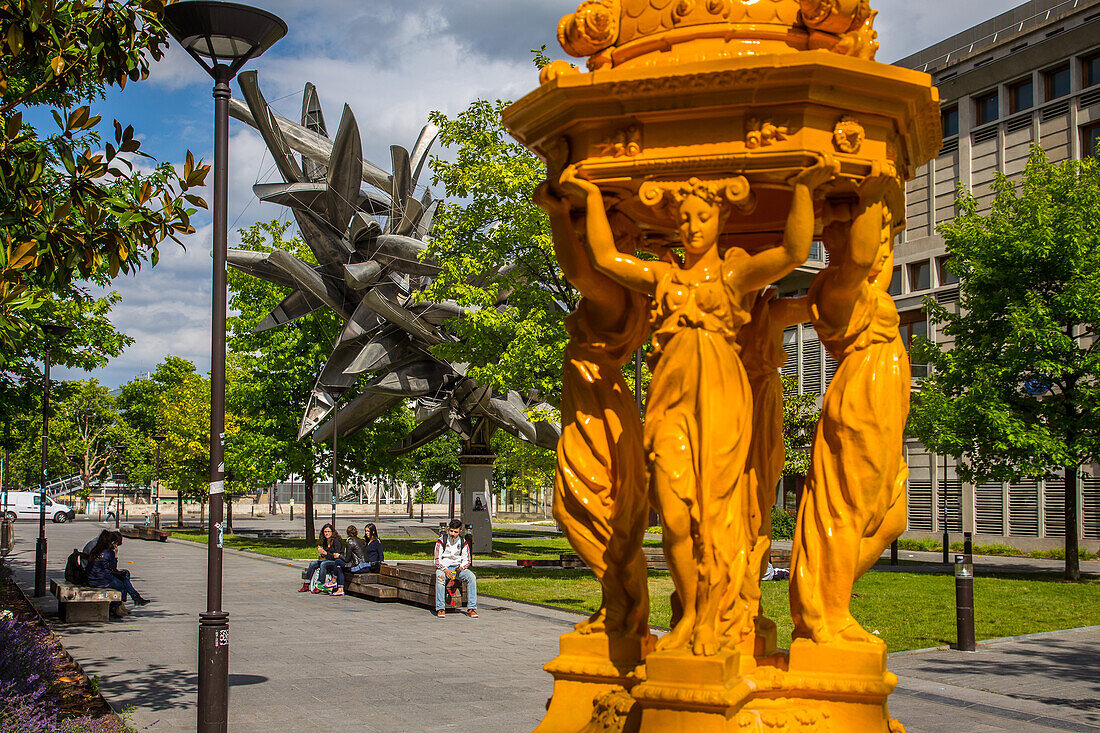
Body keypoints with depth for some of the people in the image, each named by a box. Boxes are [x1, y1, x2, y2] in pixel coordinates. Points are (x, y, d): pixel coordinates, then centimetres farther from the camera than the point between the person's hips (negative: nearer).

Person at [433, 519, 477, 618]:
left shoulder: (463, 542, 3)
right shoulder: (441, 541, -4)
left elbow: (467, 560, 7)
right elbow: (437, 559, -6)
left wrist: (461, 567, -16)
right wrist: (445, 570, -24)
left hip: (458, 567, 3)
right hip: (443, 567, -2)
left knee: (472, 577, -25)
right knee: (440, 577, -37)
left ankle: (471, 608, -24)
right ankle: (440, 608, -33)